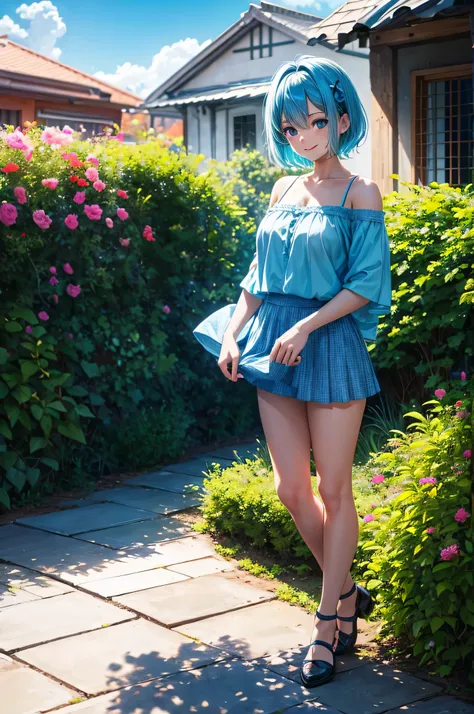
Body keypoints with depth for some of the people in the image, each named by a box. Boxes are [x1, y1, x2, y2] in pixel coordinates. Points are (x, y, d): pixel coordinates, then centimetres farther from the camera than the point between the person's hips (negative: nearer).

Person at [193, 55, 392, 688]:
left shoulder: (360, 195, -4)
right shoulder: (284, 191, 12)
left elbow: (364, 285, -9)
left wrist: (305, 327, -19)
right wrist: (234, 332, 3)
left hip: (332, 346, -6)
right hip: (274, 347, 6)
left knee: (333, 488, 2)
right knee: (290, 487, 8)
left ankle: (329, 621, 15)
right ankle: (347, 591, 28)